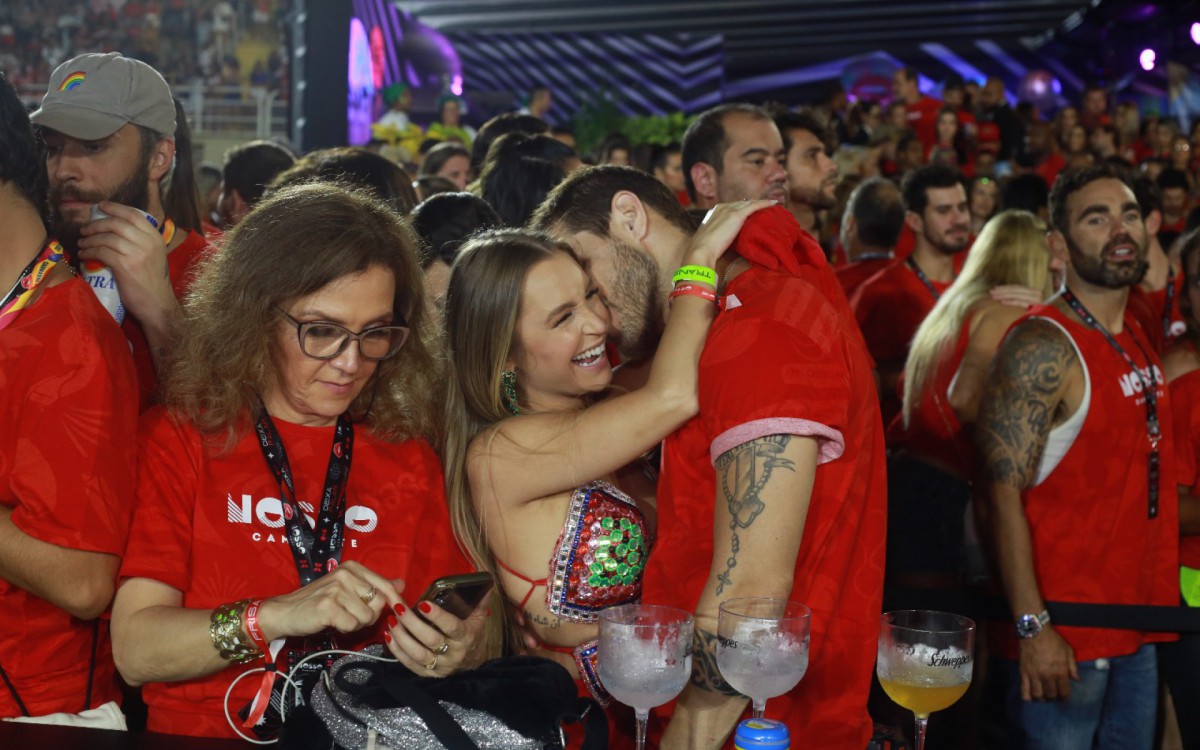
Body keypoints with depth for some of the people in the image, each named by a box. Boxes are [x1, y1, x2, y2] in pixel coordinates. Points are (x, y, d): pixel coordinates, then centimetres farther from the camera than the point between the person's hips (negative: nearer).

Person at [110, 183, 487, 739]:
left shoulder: (407, 457, 10)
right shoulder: (180, 436, 1)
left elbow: (467, 637, 8)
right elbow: (133, 650, -7)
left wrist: (456, 655, -14)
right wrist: (277, 616, -20)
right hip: (200, 734, -2)